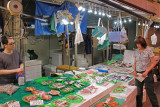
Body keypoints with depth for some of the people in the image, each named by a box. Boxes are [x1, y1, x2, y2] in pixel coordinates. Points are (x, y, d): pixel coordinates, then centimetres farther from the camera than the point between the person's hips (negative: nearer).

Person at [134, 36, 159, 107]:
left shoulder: (148, 50, -10)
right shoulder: (136, 51, 5)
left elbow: (153, 63, -9)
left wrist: (146, 72, -17)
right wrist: (134, 70, -2)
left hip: (147, 74, -4)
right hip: (138, 74, 5)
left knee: (150, 92, 3)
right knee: (138, 92, 10)